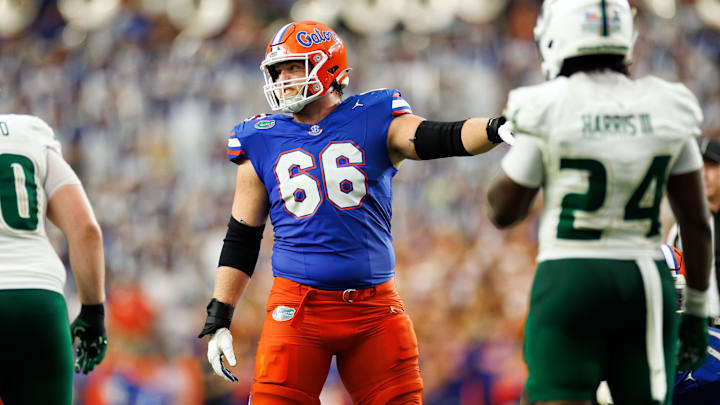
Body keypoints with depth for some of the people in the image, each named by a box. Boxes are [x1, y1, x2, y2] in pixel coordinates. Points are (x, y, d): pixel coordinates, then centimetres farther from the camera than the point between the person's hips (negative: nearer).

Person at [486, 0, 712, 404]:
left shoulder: (548, 112, -8)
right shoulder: (666, 110, 3)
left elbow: (504, 212, 3)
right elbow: (697, 223, 6)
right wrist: (696, 311, 15)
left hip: (569, 282, -3)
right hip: (647, 285, 3)